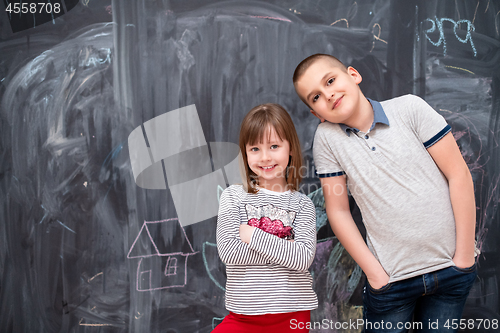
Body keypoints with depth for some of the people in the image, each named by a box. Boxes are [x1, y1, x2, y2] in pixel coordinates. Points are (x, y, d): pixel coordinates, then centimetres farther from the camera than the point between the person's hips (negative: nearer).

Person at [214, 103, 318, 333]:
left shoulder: (302, 204, 3)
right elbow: (228, 250, -10)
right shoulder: (233, 196, 3)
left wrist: (253, 235, -11)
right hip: (244, 313, 0)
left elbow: (302, 259, -11)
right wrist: (283, 249, -11)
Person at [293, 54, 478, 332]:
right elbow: (338, 211, -1)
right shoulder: (326, 137, -5)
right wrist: (376, 274, -4)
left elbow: (459, 175, -6)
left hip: (451, 269, 0)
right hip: (393, 278, 0)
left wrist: (465, 256, -7)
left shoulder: (409, 108, -7)